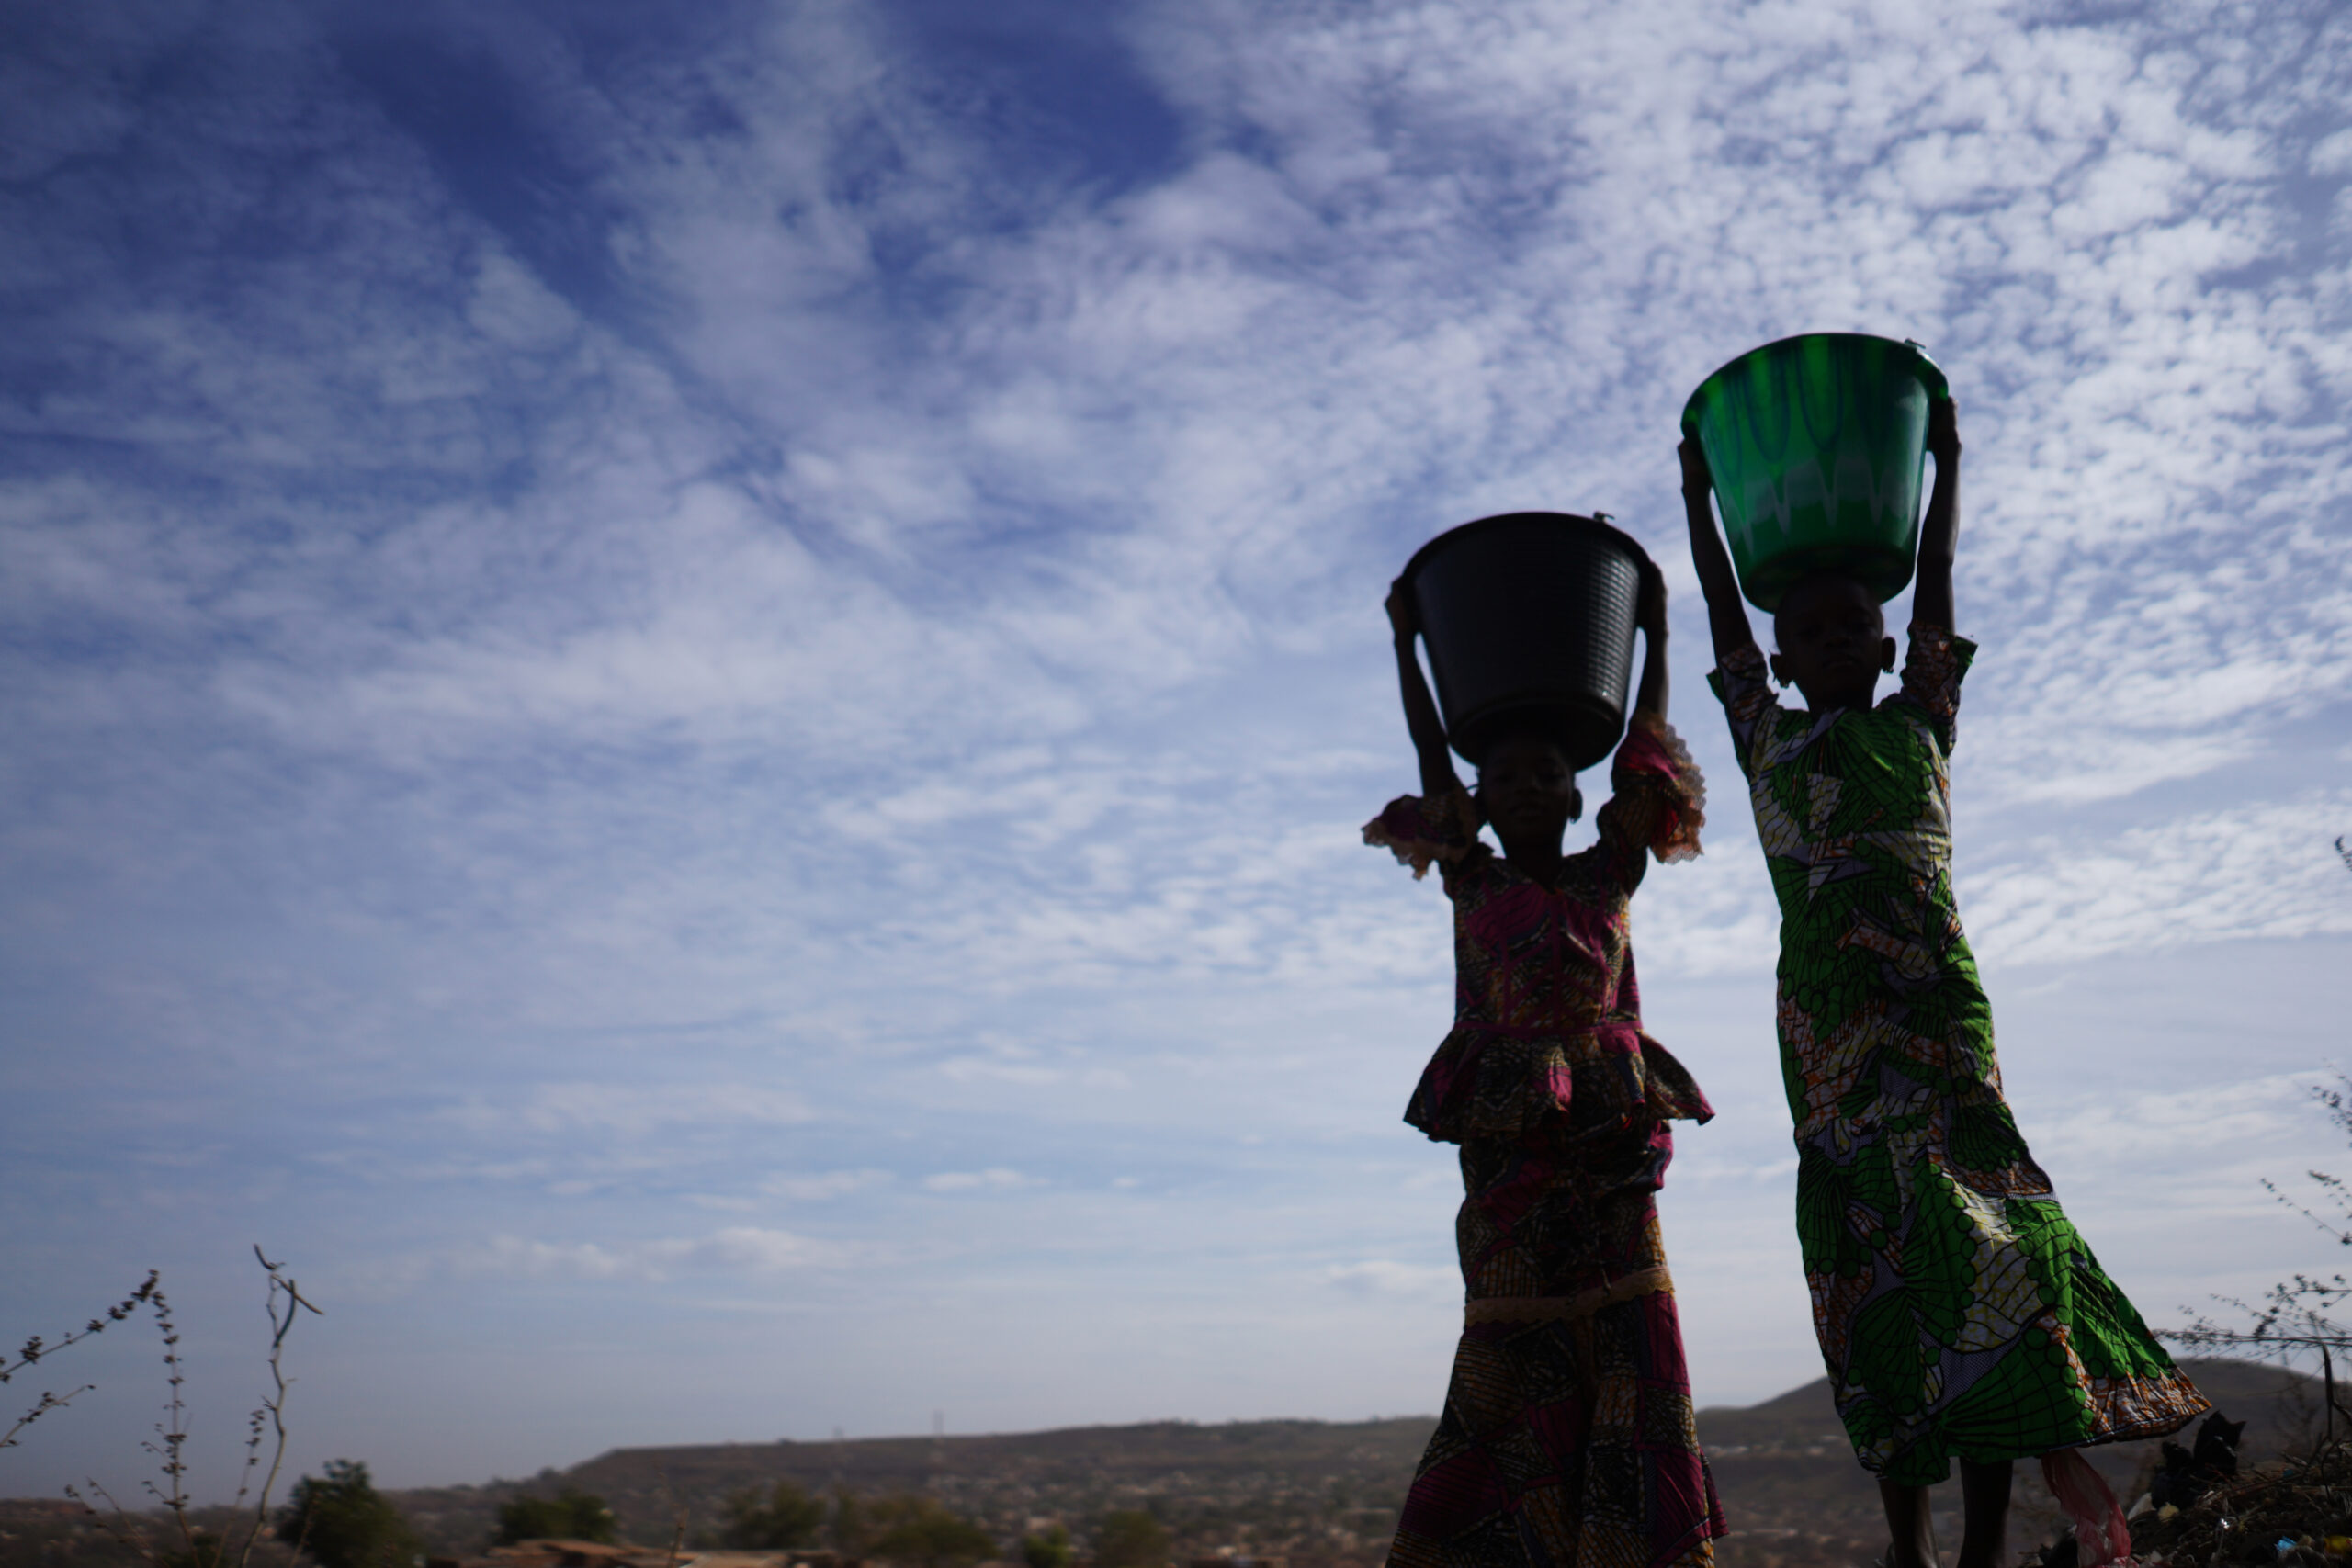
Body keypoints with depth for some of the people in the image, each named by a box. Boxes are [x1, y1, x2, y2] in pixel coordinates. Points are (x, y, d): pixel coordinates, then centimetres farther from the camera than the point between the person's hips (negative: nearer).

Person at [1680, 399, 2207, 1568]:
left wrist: (1945, 460, 30)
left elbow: (1937, 583, 22)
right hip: (1821, 1013, 1)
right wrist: (1700, 500, 34)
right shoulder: (1767, 740, 19)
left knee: (1960, 1214, -14)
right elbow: (1723, 619, 25)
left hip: (1930, 995, -1)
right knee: (1862, 1249, -2)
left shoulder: (1916, 723, 18)